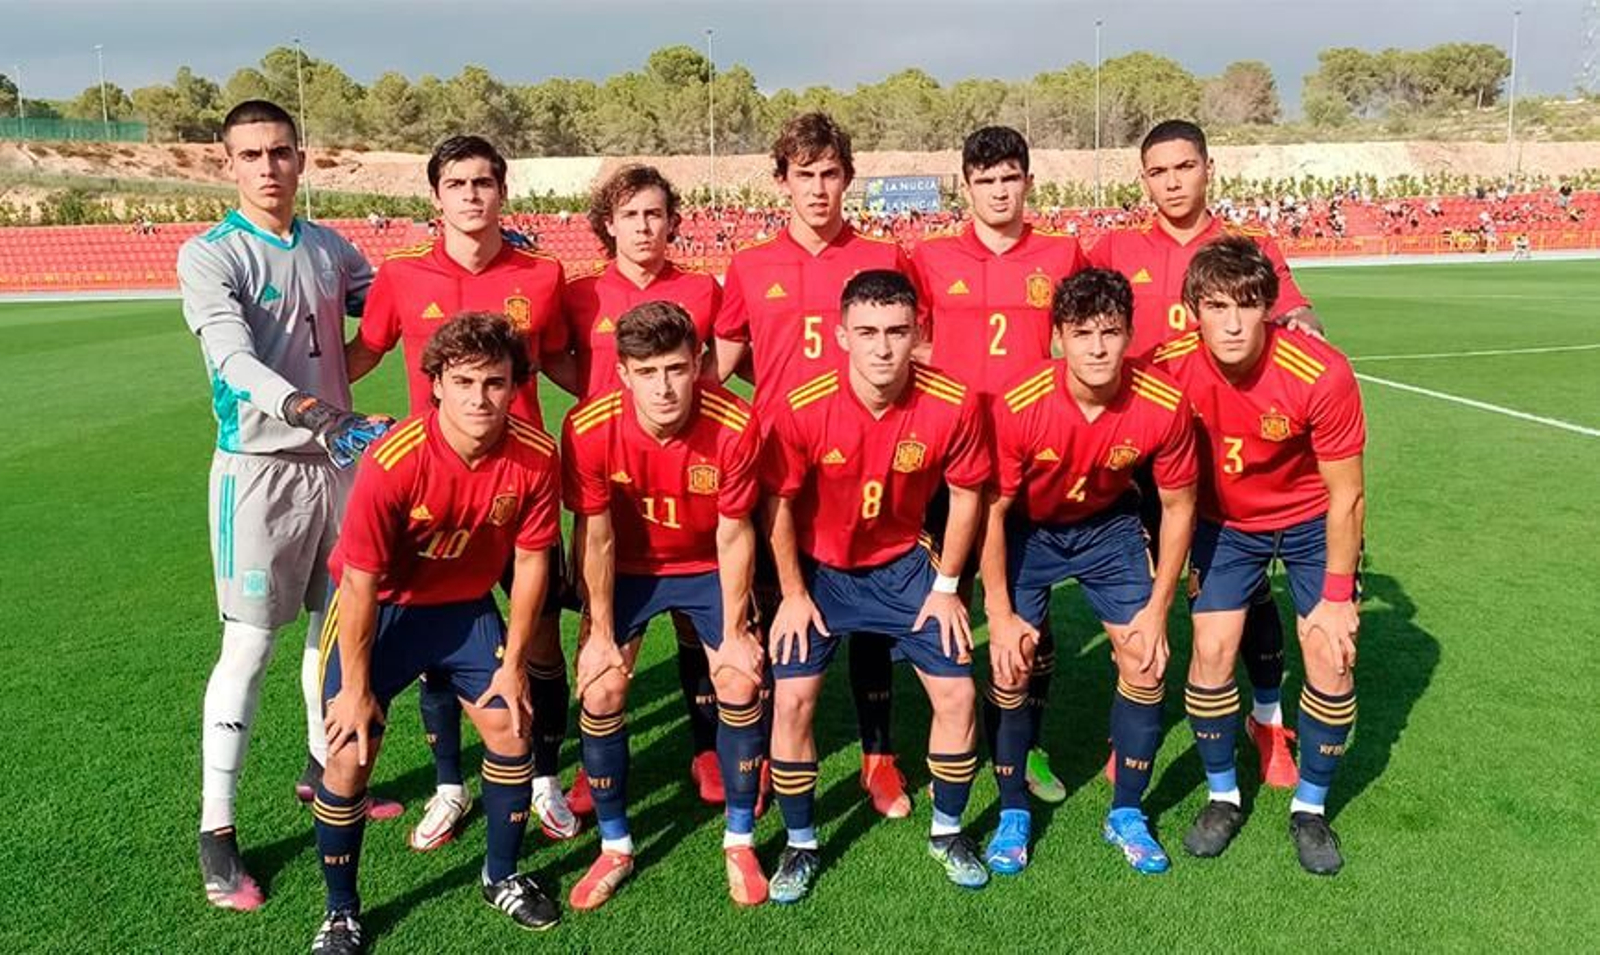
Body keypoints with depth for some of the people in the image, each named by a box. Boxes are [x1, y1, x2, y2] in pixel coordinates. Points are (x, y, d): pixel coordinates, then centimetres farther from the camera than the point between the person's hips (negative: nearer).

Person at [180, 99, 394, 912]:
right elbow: (234, 363, -22)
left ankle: (324, 768, 34)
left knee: (337, 624, 14)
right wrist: (312, 413, -40)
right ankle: (216, 830, 7)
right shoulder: (209, 256, -8)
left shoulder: (330, 249, 9)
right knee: (249, 643, -4)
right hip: (260, 469, -5)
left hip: (340, 461, 6)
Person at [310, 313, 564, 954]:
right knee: (350, 754, -7)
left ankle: (502, 876, 28)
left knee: (511, 729, 3)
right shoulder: (393, 462, -32)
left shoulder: (535, 457, -21)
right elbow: (360, 584, -22)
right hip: (377, 608, -3)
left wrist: (514, 663, -2)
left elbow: (530, 561, -7)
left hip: (465, 606, 4)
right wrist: (356, 689, -14)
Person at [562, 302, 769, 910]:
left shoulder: (734, 426, -29)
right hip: (627, 570, 0)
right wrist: (601, 632, -8)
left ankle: (740, 842, 12)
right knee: (600, 692, -9)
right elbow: (595, 537, -15)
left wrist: (735, 631, -11)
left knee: (741, 683, -10)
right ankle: (615, 847, 13)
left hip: (708, 567, 0)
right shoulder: (590, 429, -28)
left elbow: (733, 534, -17)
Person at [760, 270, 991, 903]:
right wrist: (794, 594, -6)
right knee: (792, 700, -9)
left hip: (903, 564, 2)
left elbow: (966, 494, -4)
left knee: (957, 693, -2)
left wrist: (946, 586, -1)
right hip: (818, 568, -1)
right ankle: (801, 844, 15)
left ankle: (947, 832, 24)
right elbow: (778, 503, -10)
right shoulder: (803, 408, -25)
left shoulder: (953, 406, -21)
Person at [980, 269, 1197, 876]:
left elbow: (1178, 506, -9)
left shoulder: (1164, 406, -26)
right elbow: (992, 511, -18)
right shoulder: (1019, 406, -31)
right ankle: (1013, 813, 12)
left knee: (1145, 659, -4)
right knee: (1011, 663, -8)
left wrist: (1158, 608, -9)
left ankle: (1126, 814, 16)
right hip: (1026, 529, -2)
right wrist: (1000, 615, -16)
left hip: (1110, 524, 2)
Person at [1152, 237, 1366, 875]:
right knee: (1211, 651, -7)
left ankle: (1310, 807, 16)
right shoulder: (1170, 369, -25)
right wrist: (1177, 556, -1)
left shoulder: (1322, 375, -31)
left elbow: (1346, 496, -18)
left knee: (1332, 656, -7)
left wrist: (1336, 597, -14)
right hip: (1223, 521, 2)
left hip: (1312, 521, -1)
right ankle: (1223, 796, 17)